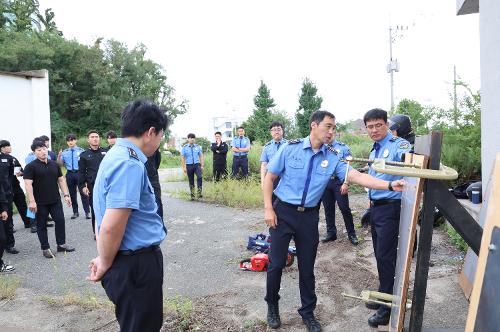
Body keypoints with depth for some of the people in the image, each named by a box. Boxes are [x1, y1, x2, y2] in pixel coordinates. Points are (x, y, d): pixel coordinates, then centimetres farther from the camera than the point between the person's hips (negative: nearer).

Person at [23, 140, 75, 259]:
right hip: (40, 203, -4)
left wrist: (66, 195, 5)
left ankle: (61, 244, 19)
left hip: (55, 200, 4)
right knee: (41, 225, 7)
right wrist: (31, 201, -20)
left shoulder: (54, 164, 8)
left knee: (60, 220, 5)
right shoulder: (31, 167, -7)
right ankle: (45, 248, 18)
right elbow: (28, 184, -13)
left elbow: (61, 180, 12)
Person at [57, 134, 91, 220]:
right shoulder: (64, 152, 9)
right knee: (72, 193, 11)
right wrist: (59, 157, -6)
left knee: (83, 193, -4)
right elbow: (60, 164, 10)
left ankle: (87, 212, 4)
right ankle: (75, 212, 23)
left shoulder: (81, 151, 0)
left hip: (79, 173, -4)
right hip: (70, 174, 4)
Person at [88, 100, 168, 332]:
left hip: (134, 262, 9)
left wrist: (104, 259, 19)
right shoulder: (130, 164, -23)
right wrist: (105, 264, -11)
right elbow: (111, 226, -28)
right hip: (136, 265, -9)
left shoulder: (117, 155, 9)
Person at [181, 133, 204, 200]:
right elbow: (182, 157, 1)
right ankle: (192, 195, 17)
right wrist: (184, 167, -3)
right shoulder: (184, 147, 2)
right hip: (189, 165, 0)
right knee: (191, 181, 6)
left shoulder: (198, 147, 6)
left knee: (200, 177, -23)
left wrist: (202, 165, 0)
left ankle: (199, 192, -19)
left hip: (197, 164, 0)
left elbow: (201, 156, 7)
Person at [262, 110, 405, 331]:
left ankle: (308, 312, 32)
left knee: (307, 266, 11)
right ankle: (272, 306, 29)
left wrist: (389, 185, -23)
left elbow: (357, 177, -11)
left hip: (309, 216, 2)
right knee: (276, 263, 3)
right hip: (283, 212, -2)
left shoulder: (332, 158, -1)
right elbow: (269, 177, -3)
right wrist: (268, 209, -9)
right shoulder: (290, 148, -8)